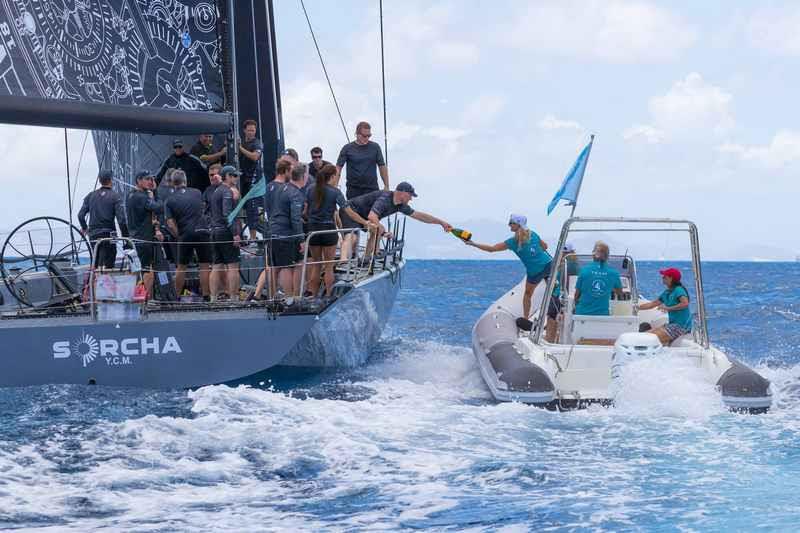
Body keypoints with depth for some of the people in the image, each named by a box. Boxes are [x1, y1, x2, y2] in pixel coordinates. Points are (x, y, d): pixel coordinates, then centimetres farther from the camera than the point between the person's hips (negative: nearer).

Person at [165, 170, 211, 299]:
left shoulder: (170, 200, 1)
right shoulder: (197, 193, 7)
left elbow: (171, 224, -4)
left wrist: (179, 235, 8)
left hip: (185, 234, -1)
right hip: (202, 230, 1)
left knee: (181, 267, 10)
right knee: (204, 266, 4)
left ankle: (176, 297, 13)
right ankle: (206, 296, 2)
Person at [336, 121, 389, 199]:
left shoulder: (375, 147, 5)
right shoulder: (347, 148, 1)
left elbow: (382, 166, 8)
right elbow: (338, 167, -1)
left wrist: (386, 186, 4)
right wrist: (335, 186, -12)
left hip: (372, 188, 0)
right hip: (353, 189, 0)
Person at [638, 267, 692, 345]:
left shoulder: (679, 290, -12)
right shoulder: (667, 293, 15)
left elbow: (685, 303, -28)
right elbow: (652, 304, 24)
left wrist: (668, 308, -23)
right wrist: (637, 307, 22)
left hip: (682, 326, -9)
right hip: (673, 324, 9)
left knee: (655, 337, -23)